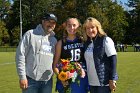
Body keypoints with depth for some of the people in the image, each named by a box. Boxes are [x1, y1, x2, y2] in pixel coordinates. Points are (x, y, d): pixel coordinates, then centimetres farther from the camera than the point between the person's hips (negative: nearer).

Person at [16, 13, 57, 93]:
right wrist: (22, 76, -10)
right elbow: (20, 55, -6)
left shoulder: (54, 40, 15)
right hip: (31, 79, -5)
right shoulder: (31, 34, -2)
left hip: (47, 81, 5)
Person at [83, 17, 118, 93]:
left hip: (104, 82, -6)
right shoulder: (87, 43, 9)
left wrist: (112, 80, -16)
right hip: (91, 83, 6)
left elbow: (113, 59, -12)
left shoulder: (106, 40, -8)